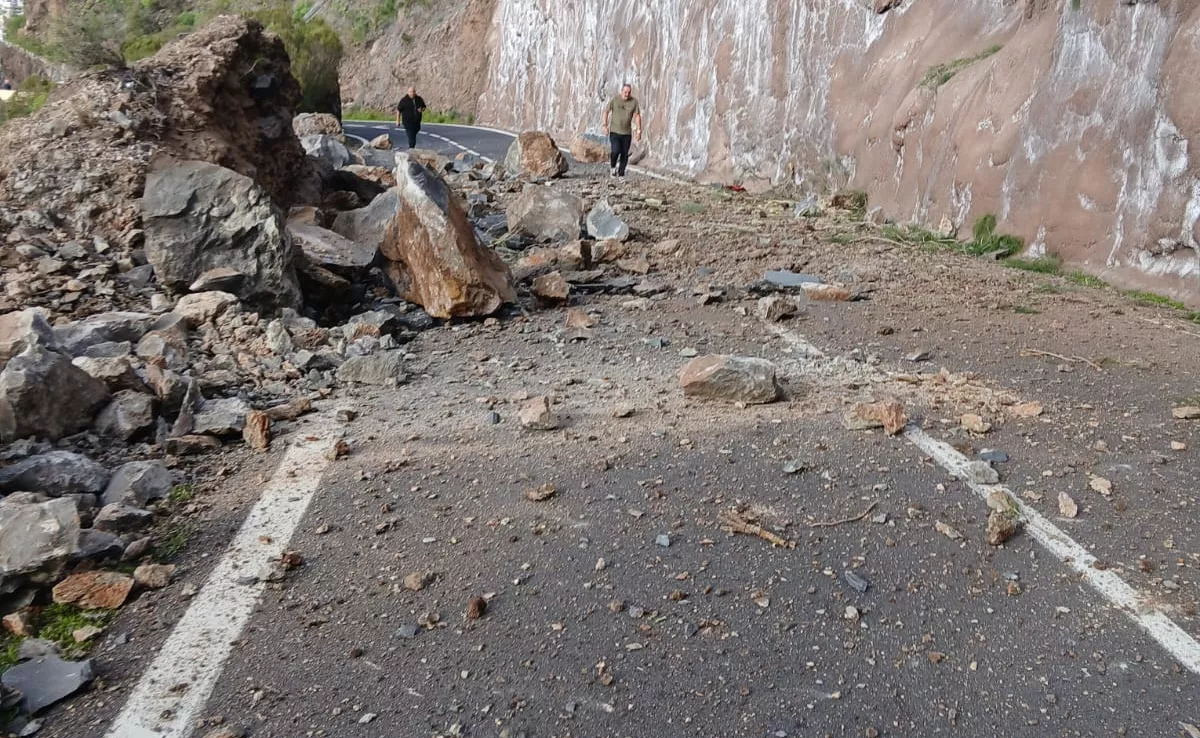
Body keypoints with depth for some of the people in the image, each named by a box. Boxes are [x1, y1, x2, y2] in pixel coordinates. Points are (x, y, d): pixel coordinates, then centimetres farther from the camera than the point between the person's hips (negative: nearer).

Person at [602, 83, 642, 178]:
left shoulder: (634, 101, -1)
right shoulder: (615, 100, -4)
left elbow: (637, 116, 1)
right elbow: (606, 111, 5)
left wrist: (639, 131, -5)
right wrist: (605, 125, -2)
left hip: (627, 133, 2)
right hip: (614, 132, -2)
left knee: (624, 154, 2)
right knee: (616, 151, -18)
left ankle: (621, 174, 15)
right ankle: (612, 166, 11)